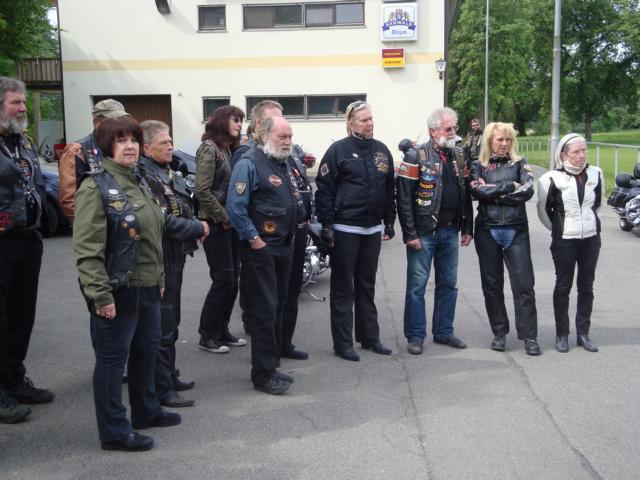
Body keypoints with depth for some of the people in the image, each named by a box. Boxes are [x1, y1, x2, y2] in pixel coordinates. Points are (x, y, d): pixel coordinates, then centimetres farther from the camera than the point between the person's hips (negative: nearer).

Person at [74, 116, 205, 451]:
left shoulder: (138, 182, 12)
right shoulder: (96, 187, -14)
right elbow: (87, 248, -20)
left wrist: (159, 278, 21)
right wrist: (100, 294, -24)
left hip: (147, 286, 9)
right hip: (117, 291, -9)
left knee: (147, 349, 20)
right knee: (112, 357, 3)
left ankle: (146, 411, 39)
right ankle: (114, 431, 15)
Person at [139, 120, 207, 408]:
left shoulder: (170, 174, 15)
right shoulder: (144, 175, -16)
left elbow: (185, 210, 24)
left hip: (175, 256, 10)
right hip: (160, 259, -10)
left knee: (170, 321, 18)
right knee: (162, 324, -4)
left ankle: (169, 376, 30)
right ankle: (162, 389, 4)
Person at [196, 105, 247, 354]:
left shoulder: (228, 149, 14)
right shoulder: (209, 148, -11)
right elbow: (202, 191, -18)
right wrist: (224, 218, -13)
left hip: (230, 223, 8)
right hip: (215, 224, -8)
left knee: (232, 279, 10)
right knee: (223, 279, -4)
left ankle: (222, 331, 21)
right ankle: (207, 336, 9)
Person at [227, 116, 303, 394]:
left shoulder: (284, 163, 14)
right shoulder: (249, 164, -14)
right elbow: (235, 207, -20)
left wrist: (292, 232, 16)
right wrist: (254, 239, -18)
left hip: (284, 247, 9)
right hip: (261, 249, -9)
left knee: (277, 307, 15)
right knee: (264, 311, -5)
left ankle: (271, 365, 26)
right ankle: (263, 374, 4)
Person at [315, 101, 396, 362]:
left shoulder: (382, 150, 9)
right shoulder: (338, 150, -7)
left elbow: (390, 189, 15)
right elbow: (324, 189, -9)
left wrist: (389, 222, 13)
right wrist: (326, 226, -12)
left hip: (372, 229, 5)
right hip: (345, 229, -5)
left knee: (367, 286, 15)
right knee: (343, 288, 3)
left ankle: (369, 337, 25)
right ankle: (342, 343, 10)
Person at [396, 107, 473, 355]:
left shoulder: (459, 156, 11)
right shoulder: (416, 156, -8)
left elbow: (466, 194, 16)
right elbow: (404, 198, -12)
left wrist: (467, 228, 11)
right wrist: (410, 233, -16)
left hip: (450, 232, 6)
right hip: (424, 232, -6)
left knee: (448, 284, 12)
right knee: (417, 285, 0)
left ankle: (443, 332, 25)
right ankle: (415, 336, 11)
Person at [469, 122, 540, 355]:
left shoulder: (519, 164, 7)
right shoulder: (478, 166, 6)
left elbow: (528, 190, -9)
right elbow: (478, 190, -13)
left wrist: (495, 193, -10)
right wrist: (509, 186, -11)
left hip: (516, 230, 0)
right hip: (487, 231, 0)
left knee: (524, 284, -2)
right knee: (492, 284, 7)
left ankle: (529, 336, 5)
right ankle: (499, 333, 20)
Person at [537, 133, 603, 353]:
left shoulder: (596, 174, 0)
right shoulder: (553, 178, -11)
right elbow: (543, 210, 0)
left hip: (591, 238, 4)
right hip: (564, 240, -3)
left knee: (586, 287, 10)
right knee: (563, 286, 5)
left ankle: (583, 332, 21)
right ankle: (561, 334, 14)